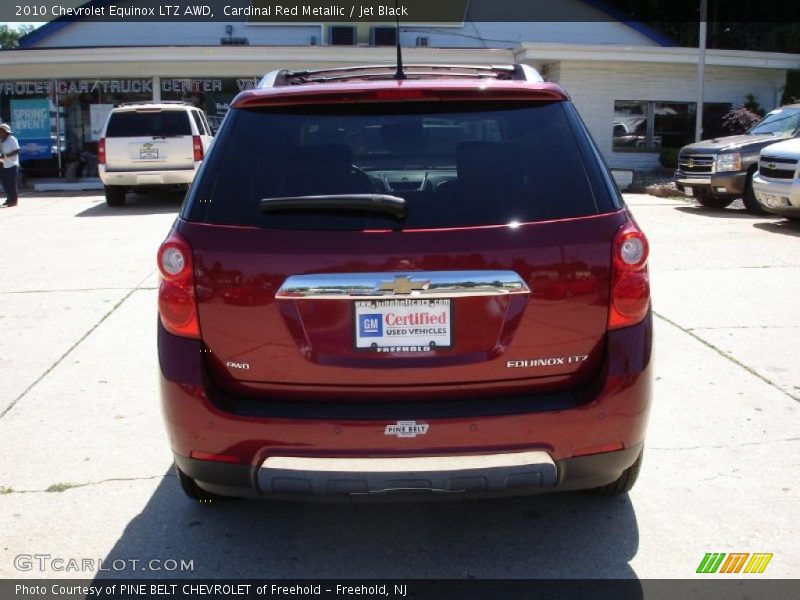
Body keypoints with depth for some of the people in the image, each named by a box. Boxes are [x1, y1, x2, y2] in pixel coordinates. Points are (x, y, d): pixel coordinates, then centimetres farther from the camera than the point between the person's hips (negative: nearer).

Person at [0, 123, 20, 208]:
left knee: (11, 183, -4)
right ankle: (9, 199, 19)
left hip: (11, 165, -8)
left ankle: (13, 201, 3)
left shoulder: (12, 139, -10)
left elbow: (17, 151, -15)